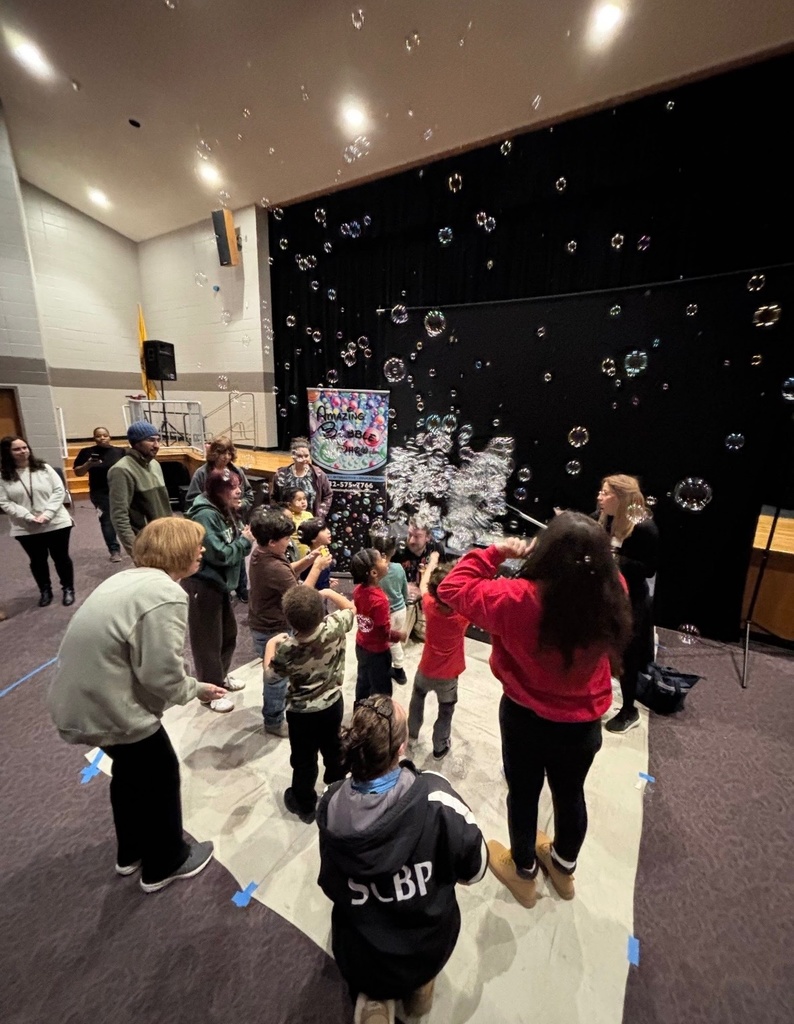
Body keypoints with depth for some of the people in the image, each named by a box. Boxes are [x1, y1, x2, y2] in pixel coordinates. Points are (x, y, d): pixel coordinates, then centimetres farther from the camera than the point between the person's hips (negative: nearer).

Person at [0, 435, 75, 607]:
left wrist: (46, 514, -14)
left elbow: (59, 491, -4)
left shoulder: (43, 468, 0)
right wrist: (30, 517, -17)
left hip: (56, 523, -1)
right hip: (26, 529, 1)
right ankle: (45, 591, 31)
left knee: (61, 557, 8)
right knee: (37, 561, 14)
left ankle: (68, 589, 23)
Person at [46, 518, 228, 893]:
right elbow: (162, 675, -25)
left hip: (77, 700, 9)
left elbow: (131, 656, 7)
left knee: (130, 771, 29)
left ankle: (132, 851, 52)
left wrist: (190, 685, 7)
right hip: (107, 709, -9)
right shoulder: (165, 595, -26)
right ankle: (165, 864, 38)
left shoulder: (129, 578, 4)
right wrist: (197, 689, -5)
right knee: (160, 776, 15)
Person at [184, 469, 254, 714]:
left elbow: (234, 548, 8)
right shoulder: (206, 515, -22)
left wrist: (246, 538, -12)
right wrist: (245, 540, -14)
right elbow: (220, 554, -25)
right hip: (202, 584, -9)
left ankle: (220, 677, 40)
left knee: (229, 632, 19)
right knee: (208, 638, 5)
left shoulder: (225, 512, 6)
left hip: (219, 582, 9)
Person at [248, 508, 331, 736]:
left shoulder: (260, 553, -4)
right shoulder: (274, 567, -34)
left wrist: (308, 560, -7)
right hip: (273, 630, -10)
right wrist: (317, 567, -22)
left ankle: (272, 707, 49)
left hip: (263, 624, 10)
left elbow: (288, 572, 8)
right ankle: (274, 721, 31)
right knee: (277, 676, 11)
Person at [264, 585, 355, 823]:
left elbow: (271, 674, -8)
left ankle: (304, 805, 44)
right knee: (333, 748, 29)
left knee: (304, 760, 21)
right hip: (333, 704, 4)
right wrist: (328, 593, 2)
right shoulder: (335, 627, -27)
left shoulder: (285, 647, -32)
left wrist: (270, 646, 5)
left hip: (302, 713, -3)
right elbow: (351, 607, -3)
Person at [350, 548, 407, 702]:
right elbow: (384, 634, -26)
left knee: (363, 681, 28)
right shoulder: (379, 600, -34)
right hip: (377, 652, -7)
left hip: (361, 645, 8)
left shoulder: (358, 589, -11)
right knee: (381, 690, 15)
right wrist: (399, 635, -7)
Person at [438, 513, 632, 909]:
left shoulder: (518, 599, -34)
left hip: (526, 718, -3)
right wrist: (590, 554, -5)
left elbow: (453, 588, -21)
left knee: (523, 794, 24)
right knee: (570, 794, 29)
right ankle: (563, 866, 57)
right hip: (584, 722, 4)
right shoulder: (612, 595, -22)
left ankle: (523, 872, 51)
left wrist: (496, 552, -17)